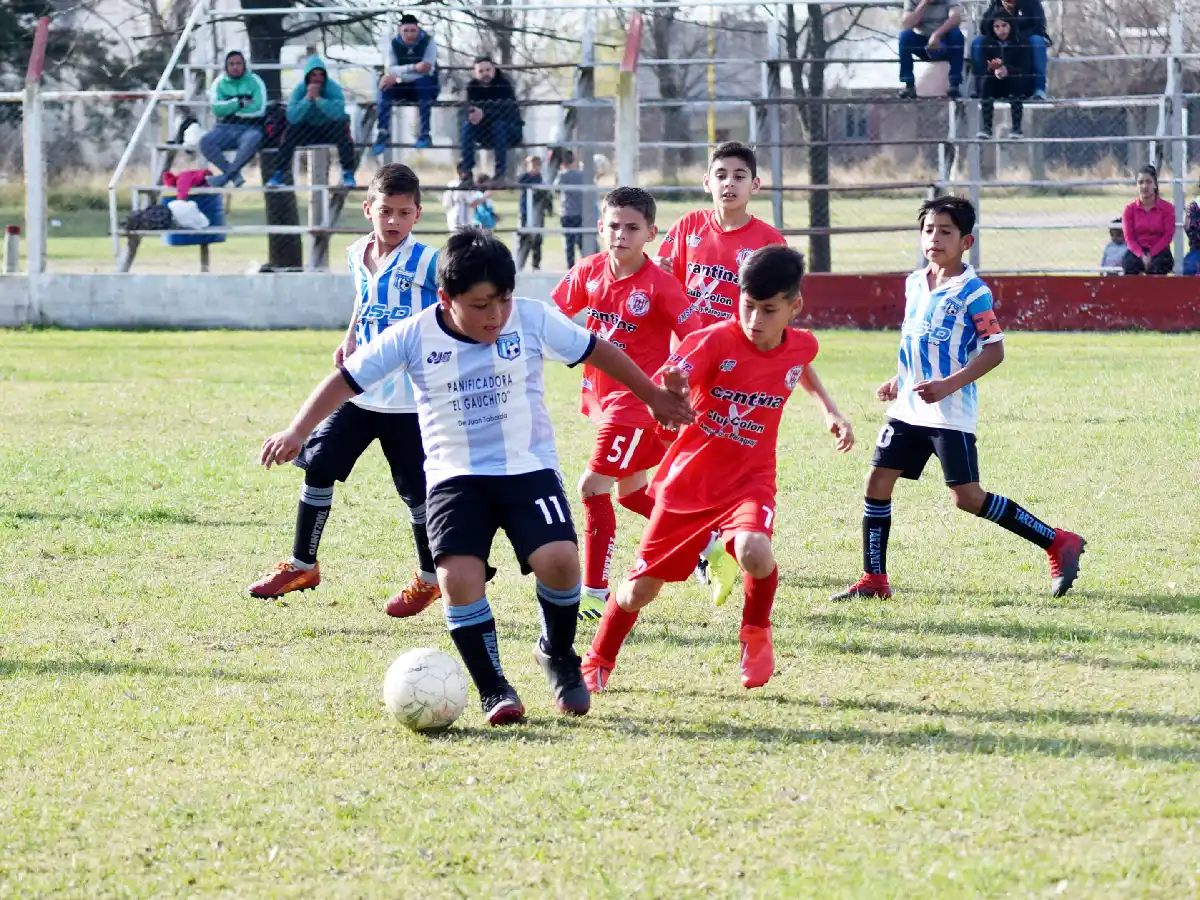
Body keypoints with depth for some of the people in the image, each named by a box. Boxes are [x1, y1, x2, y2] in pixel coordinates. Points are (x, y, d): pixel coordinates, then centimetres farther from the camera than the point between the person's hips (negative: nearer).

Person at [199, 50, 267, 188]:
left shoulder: (255, 82, 4)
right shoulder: (219, 83, 10)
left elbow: (259, 109, -8)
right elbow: (217, 109, -4)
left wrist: (229, 109, -4)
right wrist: (240, 103, -9)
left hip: (249, 129, -2)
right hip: (225, 128, 2)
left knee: (253, 140, -40)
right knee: (205, 142, -31)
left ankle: (225, 177, -32)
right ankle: (235, 176, -24)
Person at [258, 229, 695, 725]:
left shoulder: (534, 320, -8)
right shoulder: (414, 337, -9)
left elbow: (597, 350, 7)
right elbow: (348, 378, -2)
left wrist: (653, 396, 18)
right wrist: (297, 431, -12)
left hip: (529, 467, 0)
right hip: (455, 476, 0)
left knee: (559, 561, -22)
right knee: (458, 576, -21)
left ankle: (558, 654, 10)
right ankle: (494, 689, -2)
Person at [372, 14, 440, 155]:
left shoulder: (428, 42, -13)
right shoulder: (395, 44, -5)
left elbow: (427, 71, -24)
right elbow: (391, 70, -16)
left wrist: (398, 77, -33)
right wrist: (414, 67, -33)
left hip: (426, 89, -2)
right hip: (405, 89, 2)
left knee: (423, 80, -36)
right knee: (385, 84, -26)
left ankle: (425, 134, -34)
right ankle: (383, 132, -27)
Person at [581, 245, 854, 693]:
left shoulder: (801, 346, -3)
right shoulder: (715, 341, -17)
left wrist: (830, 410, 21)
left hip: (749, 481, 1)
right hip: (688, 481, -1)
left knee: (754, 552, -33)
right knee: (640, 588, 5)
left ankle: (756, 635, -2)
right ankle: (597, 663, 34)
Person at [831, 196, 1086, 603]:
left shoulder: (972, 292, -12)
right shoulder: (914, 284, 10)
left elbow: (994, 350, -16)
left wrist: (949, 385, -24)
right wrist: (899, 380, 15)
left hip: (951, 413, -7)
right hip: (908, 409, 7)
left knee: (968, 497, -9)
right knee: (877, 481, 1)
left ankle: (1059, 543, 1)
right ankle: (873, 580, 9)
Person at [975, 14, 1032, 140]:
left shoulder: (1020, 43, -6)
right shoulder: (988, 44, 1)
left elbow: (1024, 69, -16)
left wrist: (1008, 70, -36)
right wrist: (992, 68, -32)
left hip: (1018, 86, -2)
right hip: (996, 86, 2)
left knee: (1017, 77, -35)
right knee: (987, 79, -29)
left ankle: (1016, 128, -35)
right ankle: (986, 128, -32)